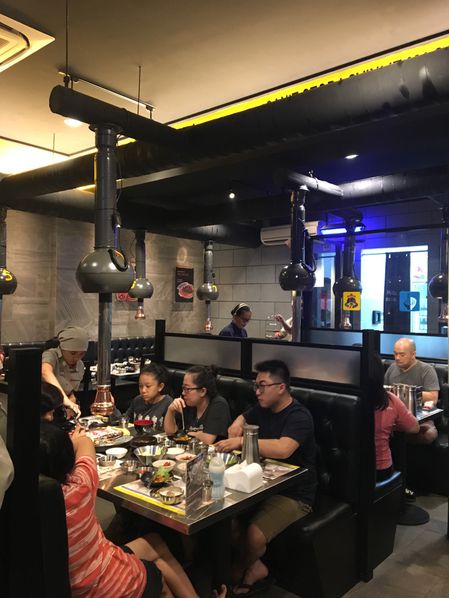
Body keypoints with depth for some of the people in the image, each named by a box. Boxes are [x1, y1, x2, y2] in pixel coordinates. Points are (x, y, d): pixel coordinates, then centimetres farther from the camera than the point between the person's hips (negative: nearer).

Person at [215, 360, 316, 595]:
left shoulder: (299, 416, -19)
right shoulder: (263, 409, 7)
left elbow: (283, 449, -37)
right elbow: (242, 419, 25)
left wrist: (242, 441, -32)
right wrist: (237, 425, 2)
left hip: (293, 495, -8)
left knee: (253, 536, -27)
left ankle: (239, 570, 9)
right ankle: (254, 568, 9)